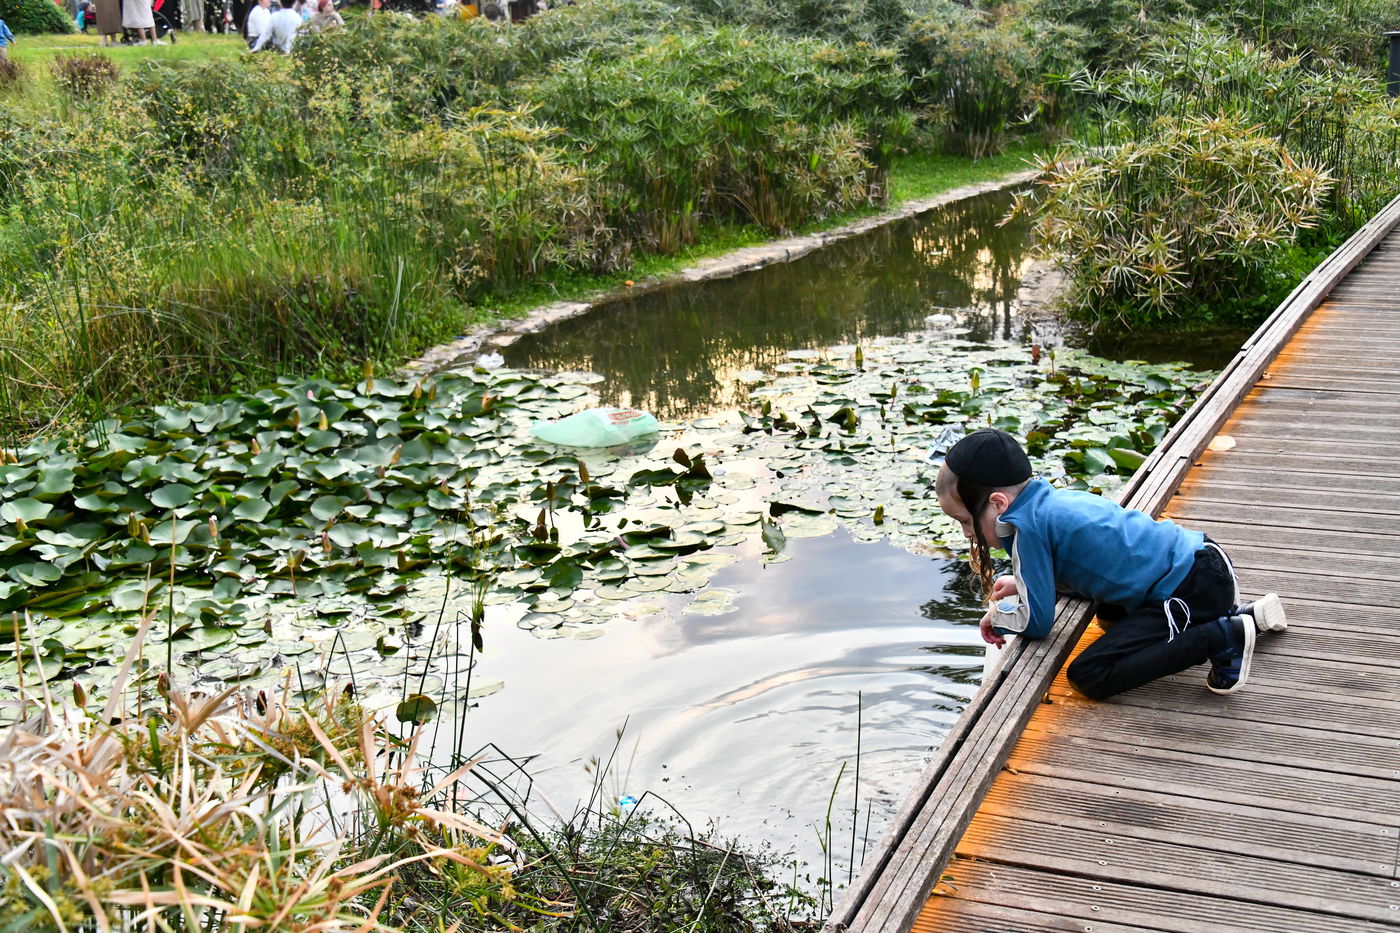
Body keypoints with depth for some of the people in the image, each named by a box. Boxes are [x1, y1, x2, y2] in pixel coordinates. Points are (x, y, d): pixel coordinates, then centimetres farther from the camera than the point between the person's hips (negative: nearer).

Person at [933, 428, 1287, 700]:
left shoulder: (1028, 527, -16)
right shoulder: (1052, 499, 12)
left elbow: (1038, 621, -12)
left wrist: (999, 617, 9)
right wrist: (1022, 583, 17)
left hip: (1192, 588, -10)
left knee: (1089, 677, -16)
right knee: (1111, 616, 36)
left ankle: (1223, 636, -13)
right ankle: (1243, 616, 24)